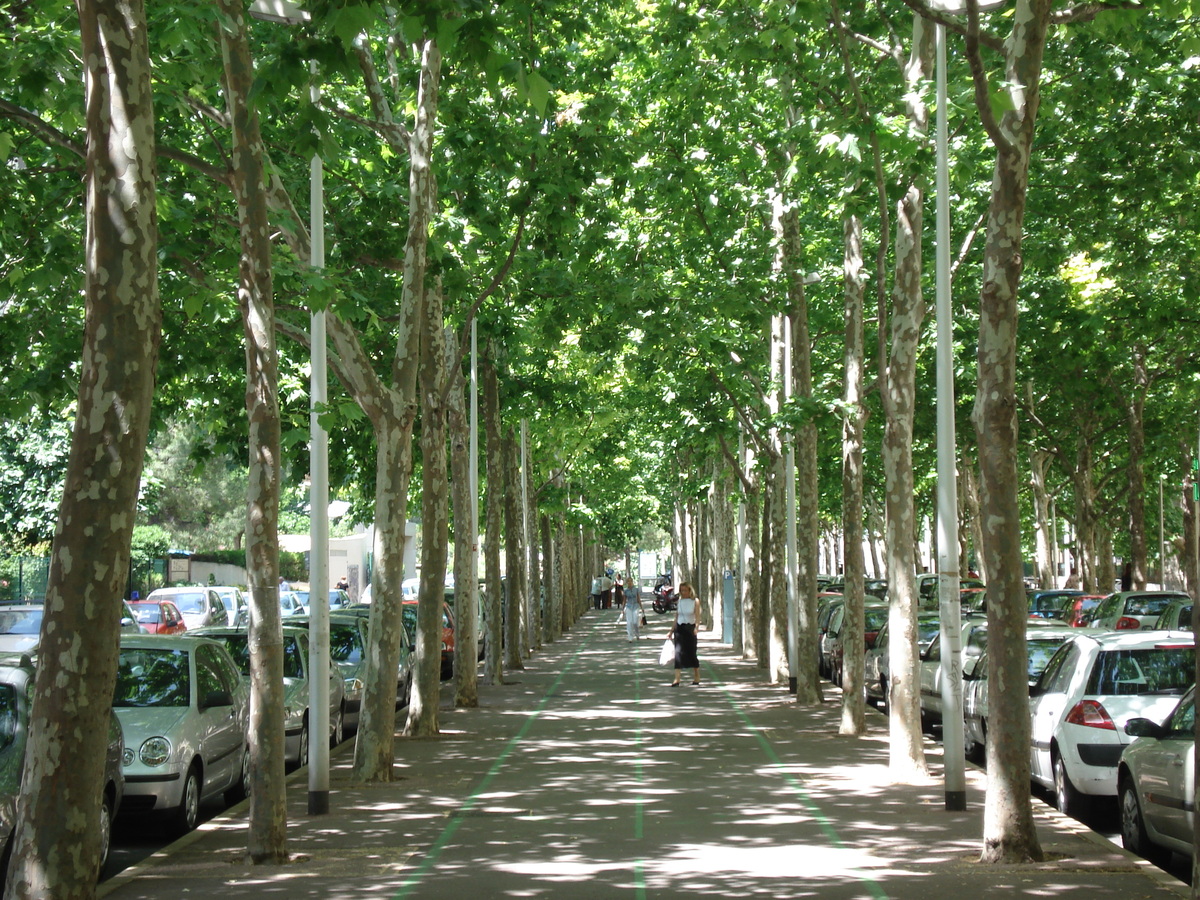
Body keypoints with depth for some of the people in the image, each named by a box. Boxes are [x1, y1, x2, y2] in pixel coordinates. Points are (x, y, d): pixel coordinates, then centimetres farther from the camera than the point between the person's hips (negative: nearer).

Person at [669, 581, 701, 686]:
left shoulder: (695, 601, -4)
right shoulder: (679, 601, 8)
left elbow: (697, 616, -13)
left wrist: (696, 627, -30)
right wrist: (672, 630, 16)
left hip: (690, 628, -3)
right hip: (679, 628, 3)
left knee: (691, 653, 5)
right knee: (678, 652, -9)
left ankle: (696, 676, 26)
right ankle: (677, 679, -14)